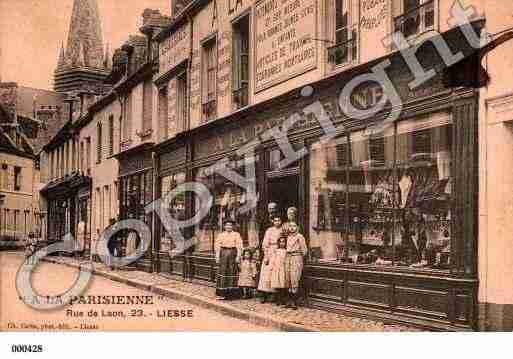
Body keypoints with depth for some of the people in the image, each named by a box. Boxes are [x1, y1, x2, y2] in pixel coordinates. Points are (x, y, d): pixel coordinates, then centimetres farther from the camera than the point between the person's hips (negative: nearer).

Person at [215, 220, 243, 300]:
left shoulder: (236, 235, 7)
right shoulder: (220, 235, 13)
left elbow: (239, 246, -1)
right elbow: (217, 246, 7)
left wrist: (238, 256, -10)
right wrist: (217, 257, -2)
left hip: (233, 253, -1)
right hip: (223, 253, 1)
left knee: (232, 272, 0)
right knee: (222, 272, -4)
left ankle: (231, 292, 7)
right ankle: (221, 293, -3)